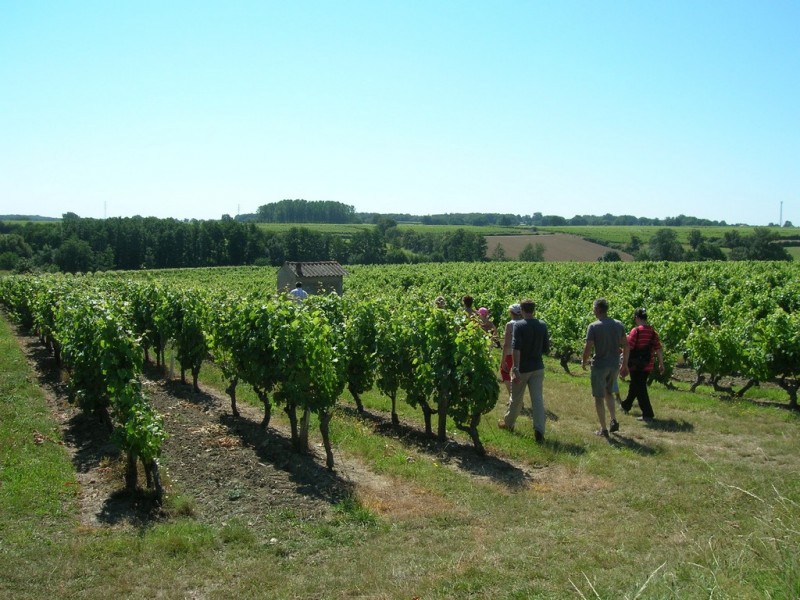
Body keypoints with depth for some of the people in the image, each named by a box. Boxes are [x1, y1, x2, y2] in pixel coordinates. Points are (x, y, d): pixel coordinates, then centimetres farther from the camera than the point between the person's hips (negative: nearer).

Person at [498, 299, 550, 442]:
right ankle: (539, 430, -8)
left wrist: (515, 369, -26)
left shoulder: (518, 325, -14)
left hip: (522, 368, -3)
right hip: (538, 368, 3)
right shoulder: (542, 325, 1)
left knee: (516, 398, 13)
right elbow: (546, 349, 6)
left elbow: (516, 348, -24)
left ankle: (508, 423, 33)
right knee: (537, 398, 2)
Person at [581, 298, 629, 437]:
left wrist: (584, 362, 2)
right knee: (608, 392, 25)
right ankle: (614, 421, 13)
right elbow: (625, 345, 7)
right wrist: (625, 364, 16)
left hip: (599, 365, -5)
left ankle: (603, 429, 9)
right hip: (615, 365, 5)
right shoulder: (619, 325, 3)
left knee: (599, 397, 6)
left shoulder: (594, 326, -14)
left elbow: (588, 347, -16)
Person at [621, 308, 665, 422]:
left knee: (640, 388, 0)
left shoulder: (636, 331, -14)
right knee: (634, 386, 22)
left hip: (636, 365, -6)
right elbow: (658, 349, 4)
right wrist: (661, 364, 11)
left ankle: (648, 414, -3)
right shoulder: (653, 331, 3)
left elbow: (628, 348, -16)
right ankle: (626, 406, 40)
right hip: (648, 365, 6)